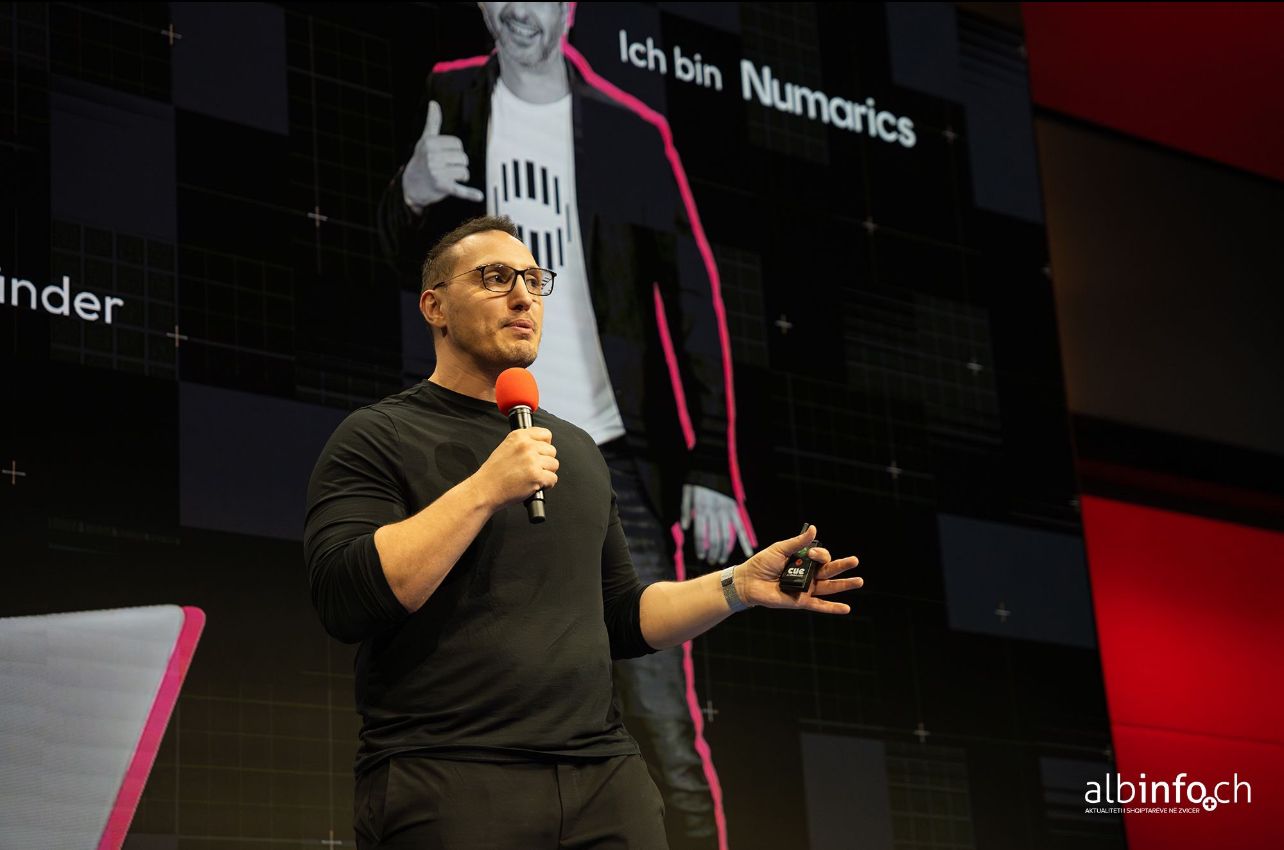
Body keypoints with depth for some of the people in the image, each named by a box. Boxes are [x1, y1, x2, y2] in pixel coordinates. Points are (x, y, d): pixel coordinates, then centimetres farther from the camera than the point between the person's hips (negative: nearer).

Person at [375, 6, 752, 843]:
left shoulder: (630, 133, 5)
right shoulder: (451, 103, 11)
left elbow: (692, 301, 3)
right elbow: (411, 266, 11)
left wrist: (711, 466, -5)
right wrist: (411, 196, -13)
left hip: (614, 458, -1)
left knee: (664, 722, -6)